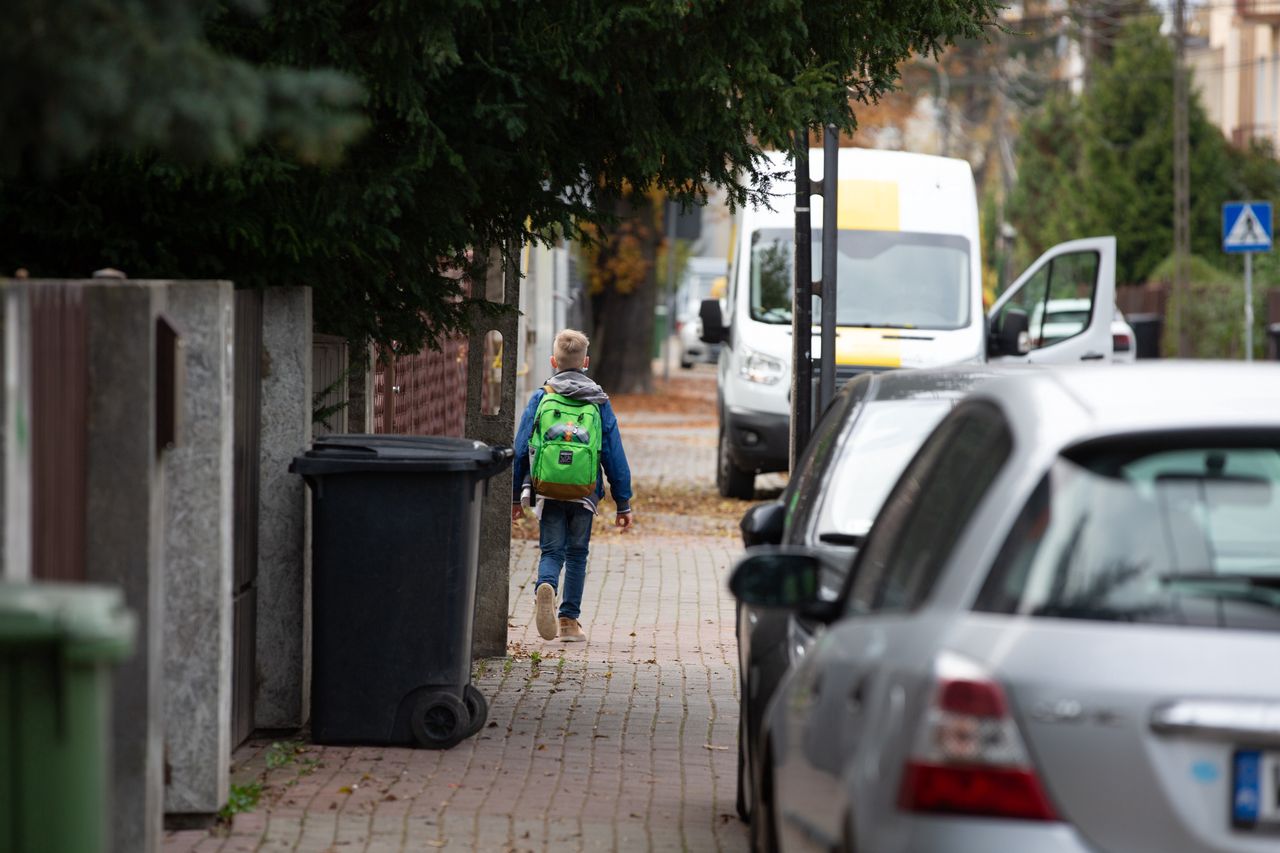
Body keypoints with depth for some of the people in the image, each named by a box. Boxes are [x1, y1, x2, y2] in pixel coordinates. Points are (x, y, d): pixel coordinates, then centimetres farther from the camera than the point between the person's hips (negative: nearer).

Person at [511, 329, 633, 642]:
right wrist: (623, 502, 9)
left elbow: (521, 449, 3)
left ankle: (546, 588, -29)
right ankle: (569, 619, 13)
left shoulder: (540, 398, 1)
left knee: (551, 551, 3)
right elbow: (614, 455, 4)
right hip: (585, 493, 1)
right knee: (577, 554, 13)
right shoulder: (599, 401, 3)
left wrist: (515, 496, 12)